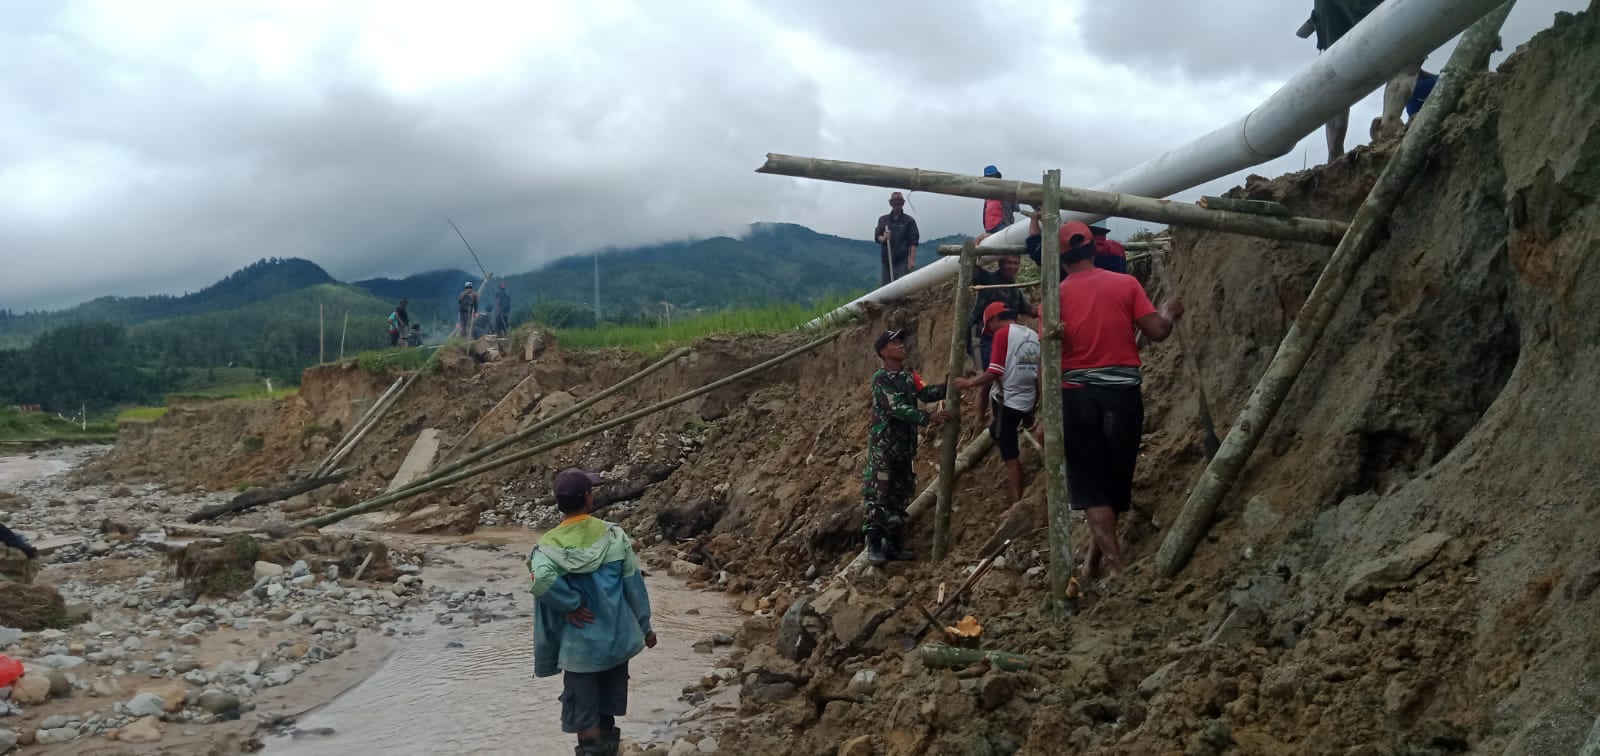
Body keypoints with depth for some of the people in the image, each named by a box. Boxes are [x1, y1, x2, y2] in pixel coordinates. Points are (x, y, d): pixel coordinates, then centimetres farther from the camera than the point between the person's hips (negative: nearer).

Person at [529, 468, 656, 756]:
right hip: (617, 639, 2)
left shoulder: (549, 545, -13)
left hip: (579, 646, -2)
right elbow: (634, 584, -2)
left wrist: (570, 605, -19)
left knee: (585, 716, 10)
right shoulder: (613, 535, -8)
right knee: (608, 707, 22)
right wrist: (645, 627, 11)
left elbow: (542, 579, -36)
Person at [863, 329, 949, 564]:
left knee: (900, 498, 11)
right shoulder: (880, 379, -11)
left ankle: (894, 545, 19)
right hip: (883, 446, -7)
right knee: (878, 496, -7)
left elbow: (926, 393, -5)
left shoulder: (910, 375, 11)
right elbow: (897, 408, -22)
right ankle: (874, 546, -2)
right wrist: (928, 417, -31)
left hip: (906, 446, 7)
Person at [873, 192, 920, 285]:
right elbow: (877, 237, 9)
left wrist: (912, 260, -13)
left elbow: (913, 242, -4)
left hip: (902, 261, -4)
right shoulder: (883, 220, 13)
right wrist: (883, 238, -16)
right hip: (887, 260, 4)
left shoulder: (909, 221, 2)